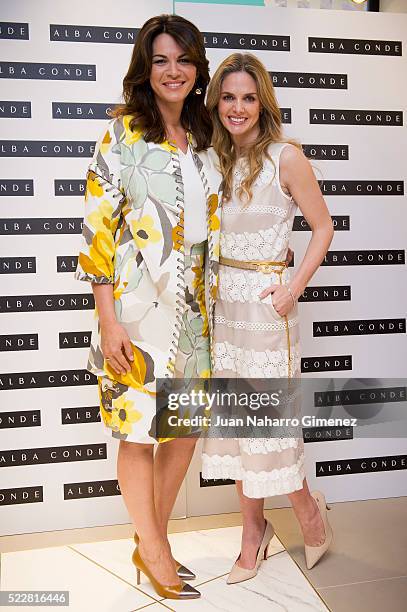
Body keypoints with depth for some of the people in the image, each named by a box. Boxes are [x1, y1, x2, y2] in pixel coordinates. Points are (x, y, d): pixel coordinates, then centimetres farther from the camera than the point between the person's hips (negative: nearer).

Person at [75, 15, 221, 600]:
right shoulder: (123, 133, -3)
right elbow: (98, 228, -9)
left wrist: (212, 310, 13)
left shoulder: (204, 141, 13)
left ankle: (152, 542, 34)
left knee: (185, 429, 12)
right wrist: (107, 320, -14)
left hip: (192, 311, 6)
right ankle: (154, 553, 27)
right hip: (137, 310, -5)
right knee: (138, 432, 4)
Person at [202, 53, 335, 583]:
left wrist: (294, 287, -14)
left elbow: (323, 227, -4)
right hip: (223, 301, 6)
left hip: (265, 304, -6)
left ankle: (308, 508, 29)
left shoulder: (286, 157, -6)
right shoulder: (217, 160, 11)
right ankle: (253, 532, 28)